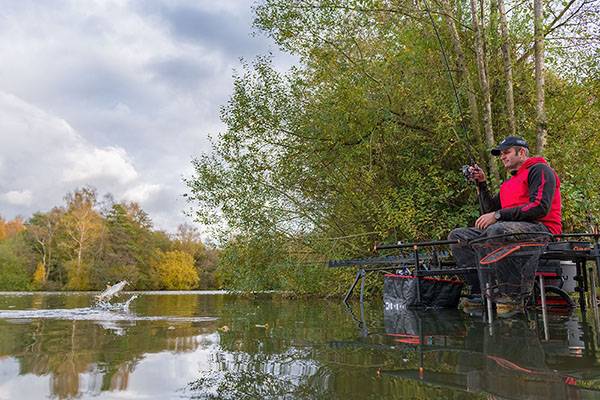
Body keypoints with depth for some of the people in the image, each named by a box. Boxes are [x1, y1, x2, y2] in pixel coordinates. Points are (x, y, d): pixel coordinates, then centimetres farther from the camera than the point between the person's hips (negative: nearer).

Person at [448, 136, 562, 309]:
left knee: (497, 229, -40)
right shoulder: (508, 183, 28)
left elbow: (540, 207, -15)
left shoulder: (539, 170, 2)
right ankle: (478, 292, -19)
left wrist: (499, 215, -17)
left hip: (541, 229, -8)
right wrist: (482, 184, 13)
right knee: (457, 235, -6)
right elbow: (491, 210, 19)